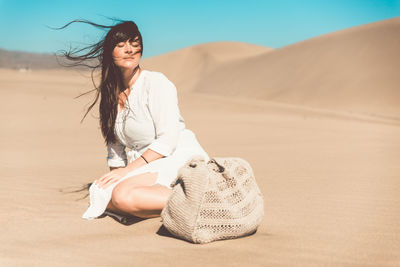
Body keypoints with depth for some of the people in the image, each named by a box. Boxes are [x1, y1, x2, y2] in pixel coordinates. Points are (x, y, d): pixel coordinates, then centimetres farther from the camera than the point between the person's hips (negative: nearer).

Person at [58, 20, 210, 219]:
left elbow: (168, 140, -15)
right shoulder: (112, 94, 14)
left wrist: (128, 170, -17)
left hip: (179, 158, -7)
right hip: (147, 166, 7)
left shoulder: (156, 82, -7)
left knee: (123, 195, -30)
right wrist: (115, 176, 6)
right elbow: (115, 145, 19)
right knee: (100, 194, -16)